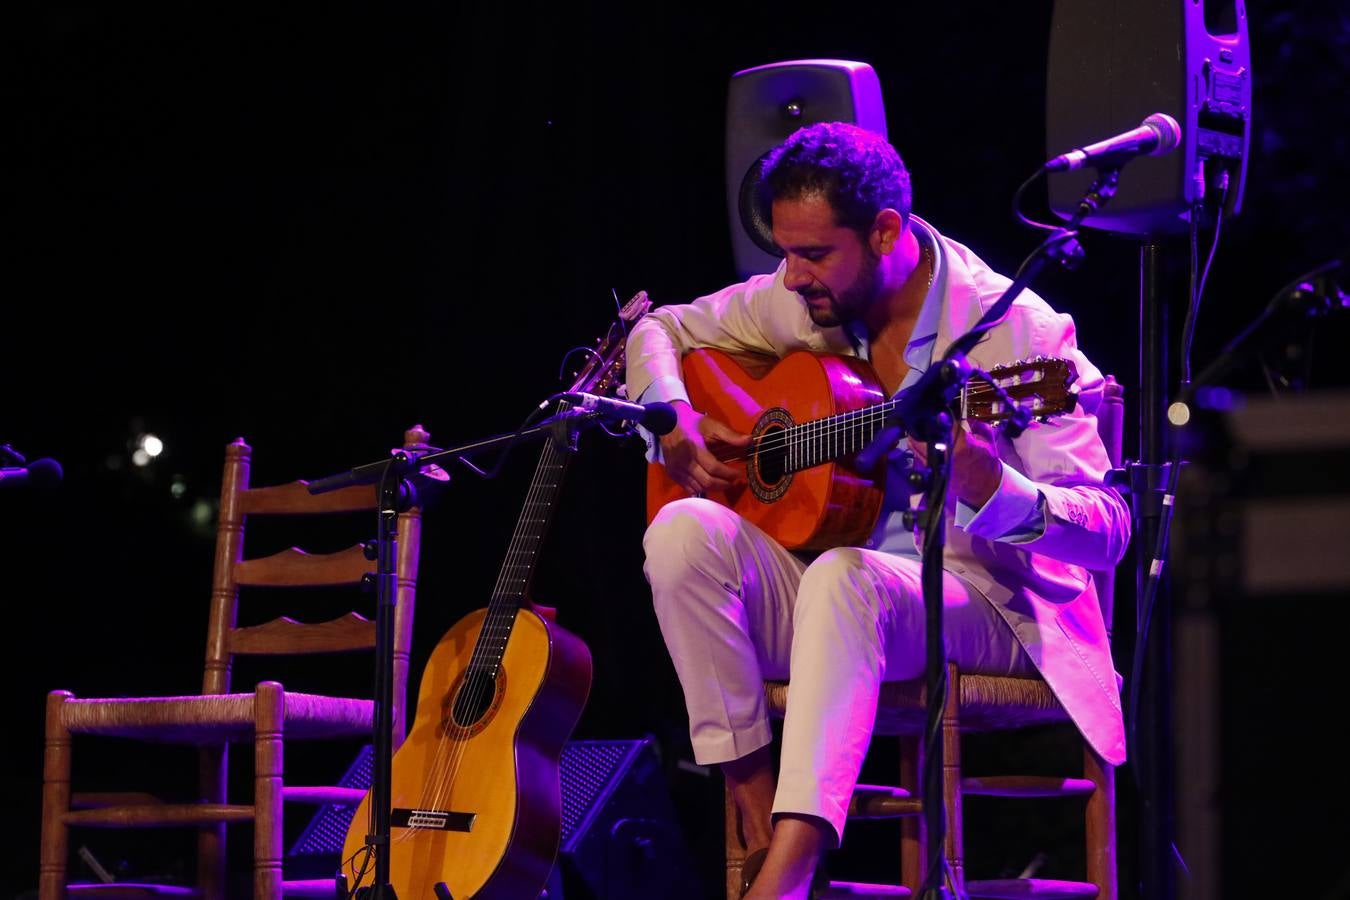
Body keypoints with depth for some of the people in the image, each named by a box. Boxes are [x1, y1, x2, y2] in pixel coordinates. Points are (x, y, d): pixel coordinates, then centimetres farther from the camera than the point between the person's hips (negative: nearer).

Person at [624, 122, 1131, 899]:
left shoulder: (1017, 330, -12)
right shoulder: (800, 302, 4)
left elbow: (1109, 531, -16)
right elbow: (659, 332, 21)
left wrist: (992, 491, -36)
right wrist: (671, 423, -2)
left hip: (982, 608, -5)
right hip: (820, 601, 6)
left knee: (841, 575, -38)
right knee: (684, 532, -23)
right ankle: (762, 824, -24)